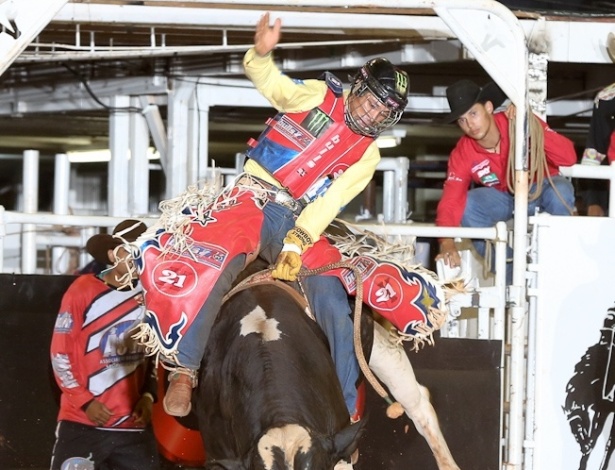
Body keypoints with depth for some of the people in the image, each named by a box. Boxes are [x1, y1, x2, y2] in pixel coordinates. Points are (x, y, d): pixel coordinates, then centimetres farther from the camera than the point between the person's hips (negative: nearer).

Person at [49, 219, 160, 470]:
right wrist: (85, 401, -10)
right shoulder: (83, 290, -4)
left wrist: (148, 395, 2)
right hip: (82, 422, -4)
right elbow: (60, 354, -4)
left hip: (134, 424, 4)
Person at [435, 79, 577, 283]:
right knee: (465, 207, -27)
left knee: (559, 193, -36)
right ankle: (507, 278, -12)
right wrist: (447, 244, -44)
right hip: (500, 196, 2)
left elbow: (569, 157, -34)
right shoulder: (462, 154, -18)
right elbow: (450, 203, -26)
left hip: (540, 190, -2)